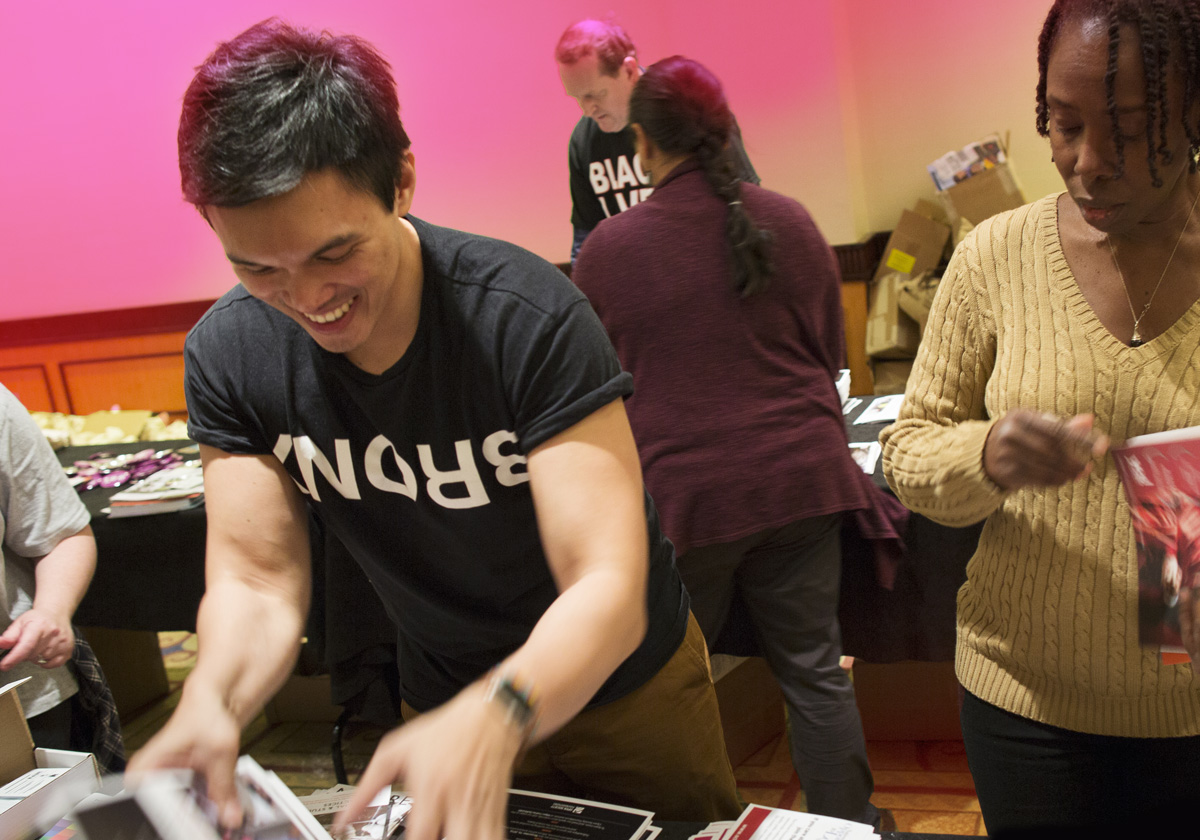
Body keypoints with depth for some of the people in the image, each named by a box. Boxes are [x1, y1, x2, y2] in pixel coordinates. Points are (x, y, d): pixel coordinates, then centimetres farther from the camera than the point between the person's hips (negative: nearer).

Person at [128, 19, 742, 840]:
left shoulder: (530, 318, -31)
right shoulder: (227, 354, -18)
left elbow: (609, 586, -34)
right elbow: (256, 582, -17)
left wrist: (495, 719, -53)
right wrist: (211, 702, -38)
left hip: (627, 683, -2)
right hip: (446, 700, 2)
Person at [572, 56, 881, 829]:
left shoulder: (607, 250, -7)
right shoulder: (788, 224, 1)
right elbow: (832, 352, 13)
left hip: (679, 495, -2)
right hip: (798, 476, 2)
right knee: (816, 670, 12)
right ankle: (848, 822, 22)